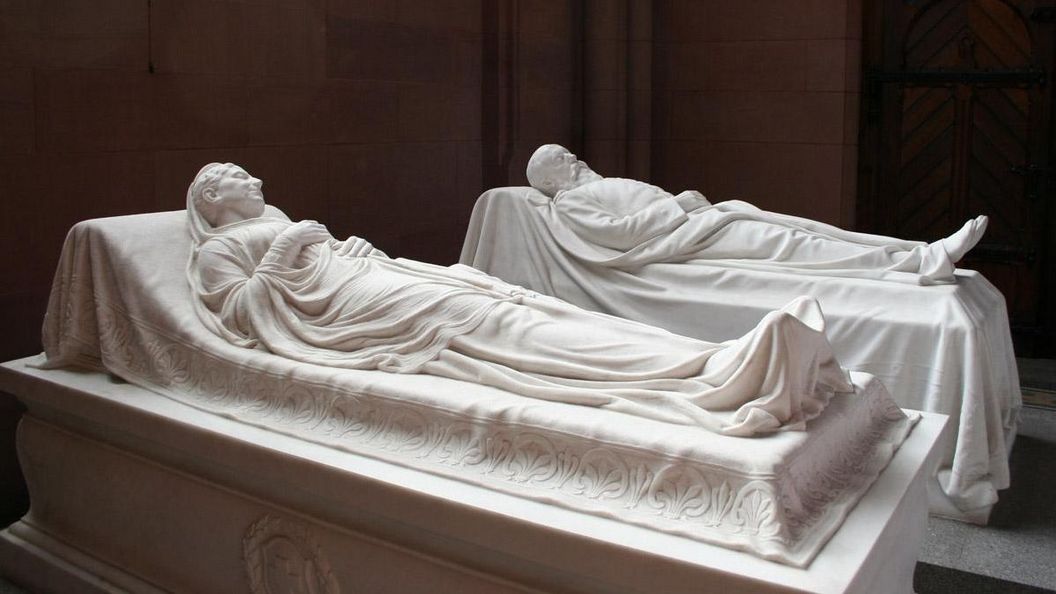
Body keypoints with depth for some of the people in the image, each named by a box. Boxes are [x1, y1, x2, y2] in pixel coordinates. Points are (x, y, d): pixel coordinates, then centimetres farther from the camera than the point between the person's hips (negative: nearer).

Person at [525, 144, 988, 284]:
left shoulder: (598, 186, 30)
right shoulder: (568, 203, 3)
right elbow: (620, 232, -13)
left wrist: (687, 198, 10)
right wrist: (676, 205, -9)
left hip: (699, 217, 9)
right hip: (688, 236, -9)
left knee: (804, 229, -7)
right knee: (786, 244, -22)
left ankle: (926, 253, -16)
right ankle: (922, 263, -28)